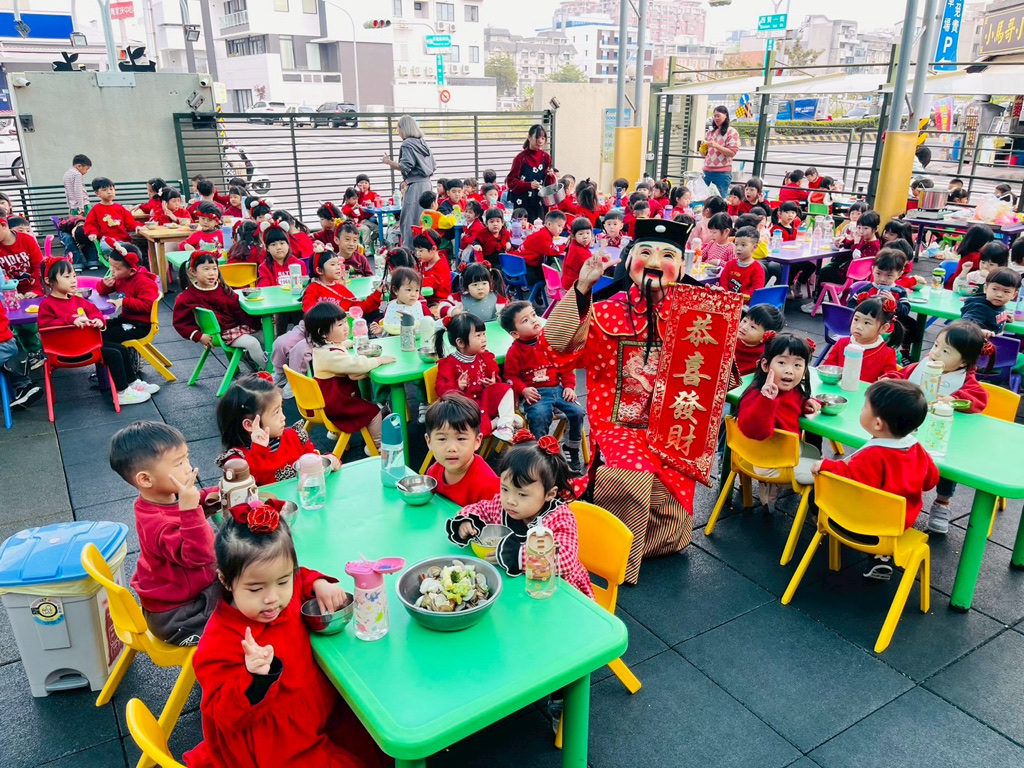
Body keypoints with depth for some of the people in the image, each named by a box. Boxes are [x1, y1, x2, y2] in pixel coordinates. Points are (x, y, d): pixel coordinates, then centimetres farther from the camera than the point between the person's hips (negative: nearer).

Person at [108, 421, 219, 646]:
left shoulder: (166, 498, -5)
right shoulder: (159, 525, -34)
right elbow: (197, 555, -45)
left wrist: (206, 498, -4)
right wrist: (190, 508, -53)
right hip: (176, 619, -10)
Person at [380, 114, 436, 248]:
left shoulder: (407, 144, -8)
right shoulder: (423, 143, 15)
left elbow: (405, 167, -15)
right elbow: (433, 166, 17)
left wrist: (388, 162, -5)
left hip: (414, 187, -8)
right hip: (426, 184, 8)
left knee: (410, 221, -5)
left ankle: (410, 249, -4)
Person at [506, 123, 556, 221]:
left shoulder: (546, 157, 8)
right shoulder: (520, 158, -6)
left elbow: (550, 183, 14)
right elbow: (511, 182, -8)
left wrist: (550, 176, -8)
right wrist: (529, 185, -21)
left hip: (541, 203, 4)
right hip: (523, 203, -4)